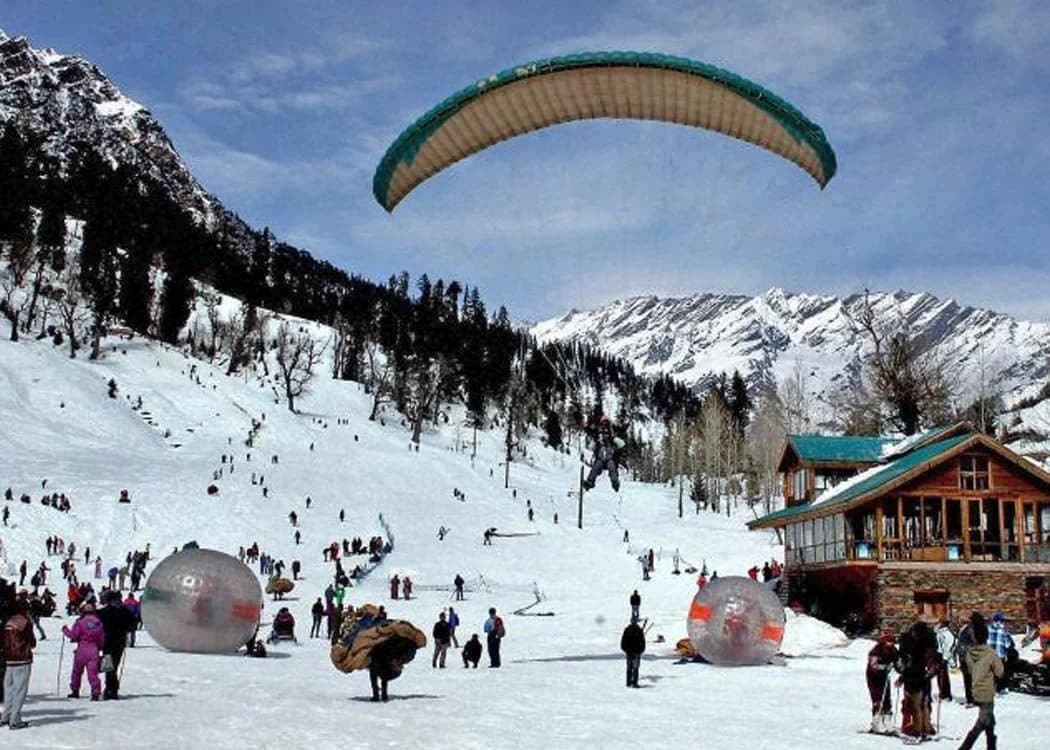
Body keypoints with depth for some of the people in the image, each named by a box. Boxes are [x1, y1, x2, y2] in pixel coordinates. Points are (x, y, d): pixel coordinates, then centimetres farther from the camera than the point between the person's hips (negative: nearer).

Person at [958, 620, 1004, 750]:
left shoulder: (970, 652, -5)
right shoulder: (990, 653, -19)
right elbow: (1000, 673, -9)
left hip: (976, 693, 6)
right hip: (987, 694, -6)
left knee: (990, 722, 21)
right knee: (981, 724, -1)